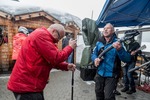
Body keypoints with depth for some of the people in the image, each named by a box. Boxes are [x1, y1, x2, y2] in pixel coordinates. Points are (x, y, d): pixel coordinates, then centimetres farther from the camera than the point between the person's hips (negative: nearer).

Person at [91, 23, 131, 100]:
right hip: (99, 73, 5)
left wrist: (120, 49, -40)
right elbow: (93, 54, 10)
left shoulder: (118, 42, -12)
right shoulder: (99, 42, 3)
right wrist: (95, 59, -14)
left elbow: (127, 59, -20)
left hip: (111, 75, -4)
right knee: (98, 93, 22)